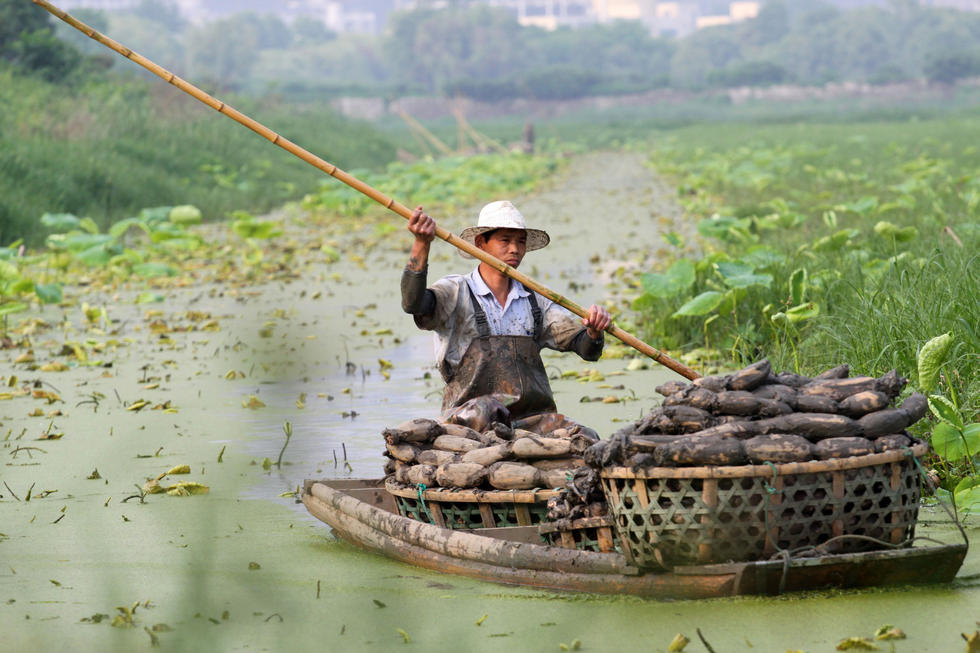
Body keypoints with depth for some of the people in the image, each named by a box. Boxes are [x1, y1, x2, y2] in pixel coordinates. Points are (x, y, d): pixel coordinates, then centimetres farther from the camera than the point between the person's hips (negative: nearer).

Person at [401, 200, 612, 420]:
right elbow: (414, 304, -15)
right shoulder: (455, 292, 7)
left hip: (534, 416, 4)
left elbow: (586, 348, 14)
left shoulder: (536, 300, 20)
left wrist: (594, 331, -11)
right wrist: (421, 245, -27)